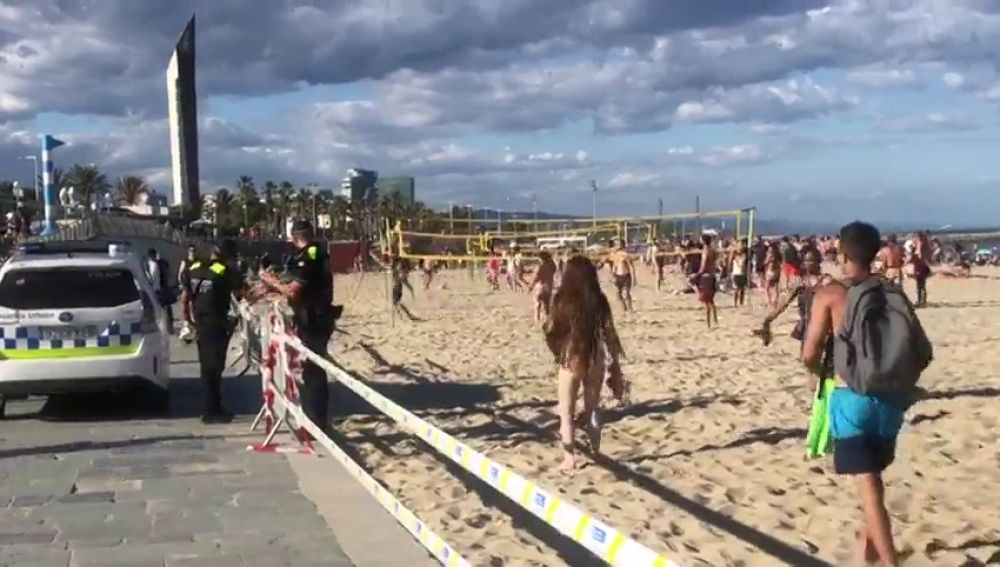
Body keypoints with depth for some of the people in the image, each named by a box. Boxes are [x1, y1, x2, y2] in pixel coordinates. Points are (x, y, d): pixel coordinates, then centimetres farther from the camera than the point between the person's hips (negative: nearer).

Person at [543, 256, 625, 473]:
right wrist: (615, 364, 6)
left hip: (570, 360, -2)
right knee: (593, 409, 19)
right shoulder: (599, 301, -3)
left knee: (567, 413, 9)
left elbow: (551, 331, -5)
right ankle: (595, 454, 19)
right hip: (595, 360, 2)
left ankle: (569, 459, 5)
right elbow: (610, 335, -2)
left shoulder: (562, 300, -10)